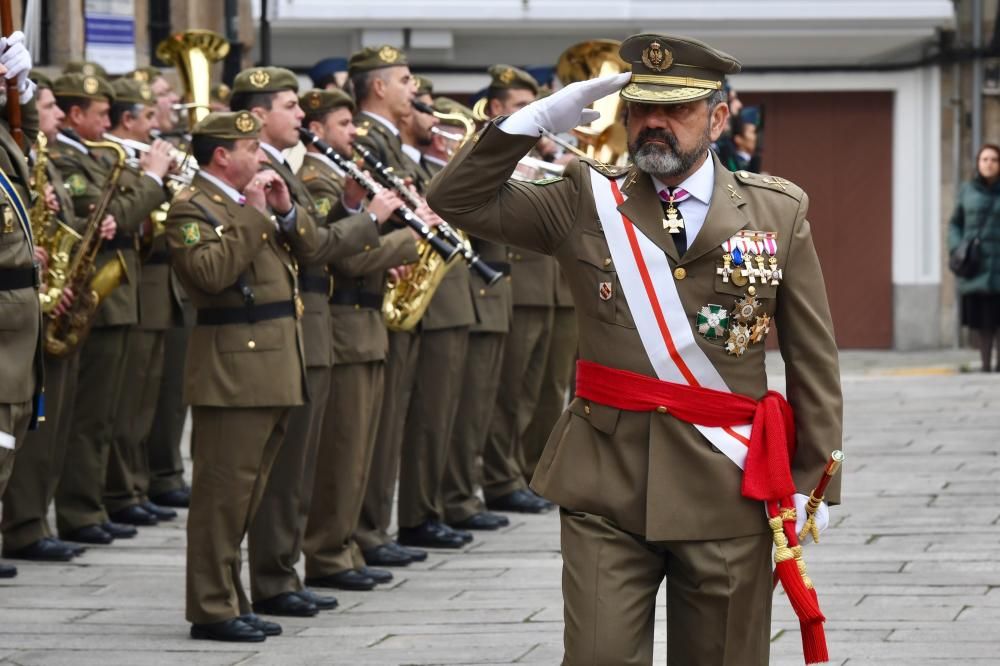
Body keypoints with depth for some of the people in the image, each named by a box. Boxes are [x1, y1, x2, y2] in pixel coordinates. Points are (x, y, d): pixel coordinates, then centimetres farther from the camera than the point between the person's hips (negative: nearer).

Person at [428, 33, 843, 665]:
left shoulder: (780, 213, 4)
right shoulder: (586, 203, 6)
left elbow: (814, 359, 6)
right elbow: (457, 201, 2)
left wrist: (814, 482, 3)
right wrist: (538, 119, -7)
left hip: (727, 491, 0)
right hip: (607, 487, 0)